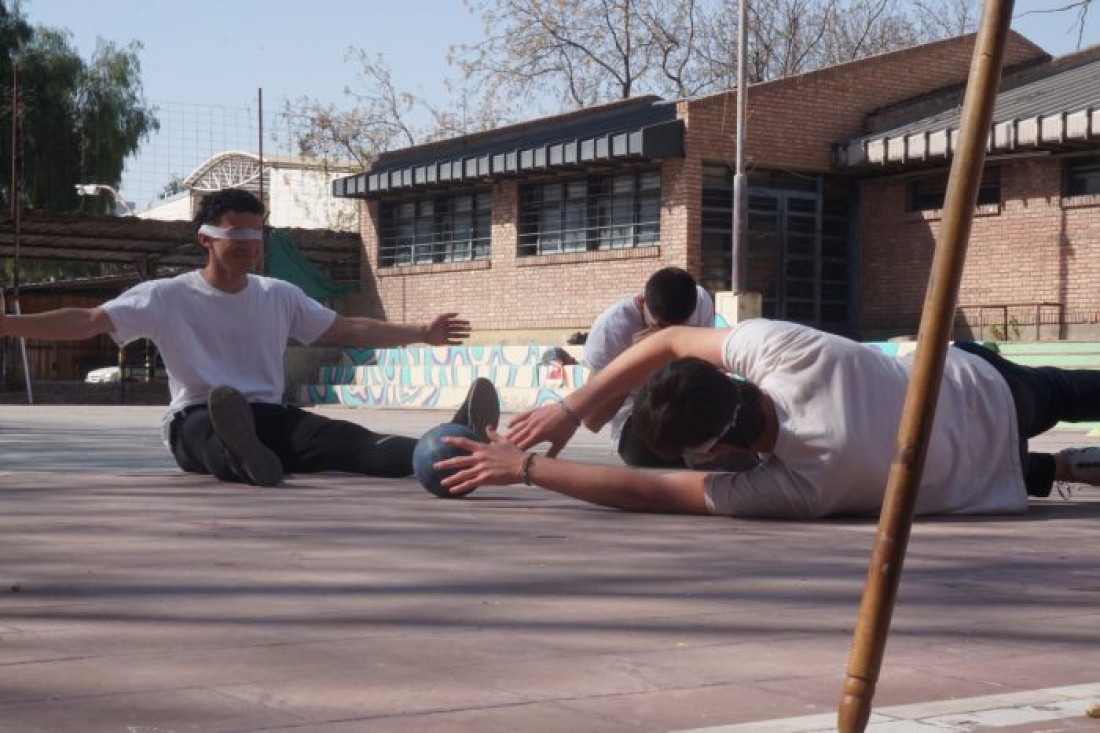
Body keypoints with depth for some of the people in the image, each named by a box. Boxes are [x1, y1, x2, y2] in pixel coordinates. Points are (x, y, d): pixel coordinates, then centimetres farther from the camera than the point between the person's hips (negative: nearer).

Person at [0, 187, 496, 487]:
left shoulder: (280, 296, 14)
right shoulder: (167, 297, 2)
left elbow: (348, 330, 20)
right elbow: (89, 322, -4)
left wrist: (421, 333, 16)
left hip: (269, 417, 4)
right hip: (197, 421, -3)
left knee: (351, 440, -28)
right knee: (217, 426, -44)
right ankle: (249, 461, -81)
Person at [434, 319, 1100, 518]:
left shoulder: (794, 489, -45)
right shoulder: (774, 346, -35)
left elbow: (647, 491, -39)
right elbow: (668, 343, -17)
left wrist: (527, 467, -37)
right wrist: (572, 409, -22)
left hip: (982, 459, -4)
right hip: (963, 369, 5)